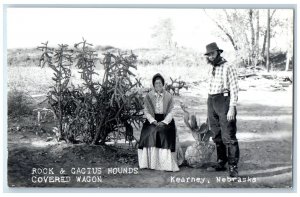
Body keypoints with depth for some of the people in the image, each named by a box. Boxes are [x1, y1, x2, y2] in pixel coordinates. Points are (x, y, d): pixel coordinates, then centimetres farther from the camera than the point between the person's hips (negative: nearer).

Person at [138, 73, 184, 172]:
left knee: (165, 134, -27)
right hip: (152, 120, 1)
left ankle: (166, 163, -24)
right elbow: (146, 111, 4)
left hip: (166, 120, -1)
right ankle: (151, 162, -21)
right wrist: (153, 121, -11)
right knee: (151, 133, -26)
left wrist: (164, 122, -14)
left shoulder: (169, 96, 4)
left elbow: (171, 112, 1)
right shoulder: (148, 96, 6)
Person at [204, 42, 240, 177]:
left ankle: (233, 167, -8)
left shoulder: (228, 68, -8)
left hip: (225, 102, -8)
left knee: (229, 136, -10)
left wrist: (232, 108, -20)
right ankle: (221, 163, 18)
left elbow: (234, 89, -12)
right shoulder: (211, 70, 16)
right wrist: (210, 110, 19)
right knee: (217, 136, 10)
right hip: (211, 102, 8)